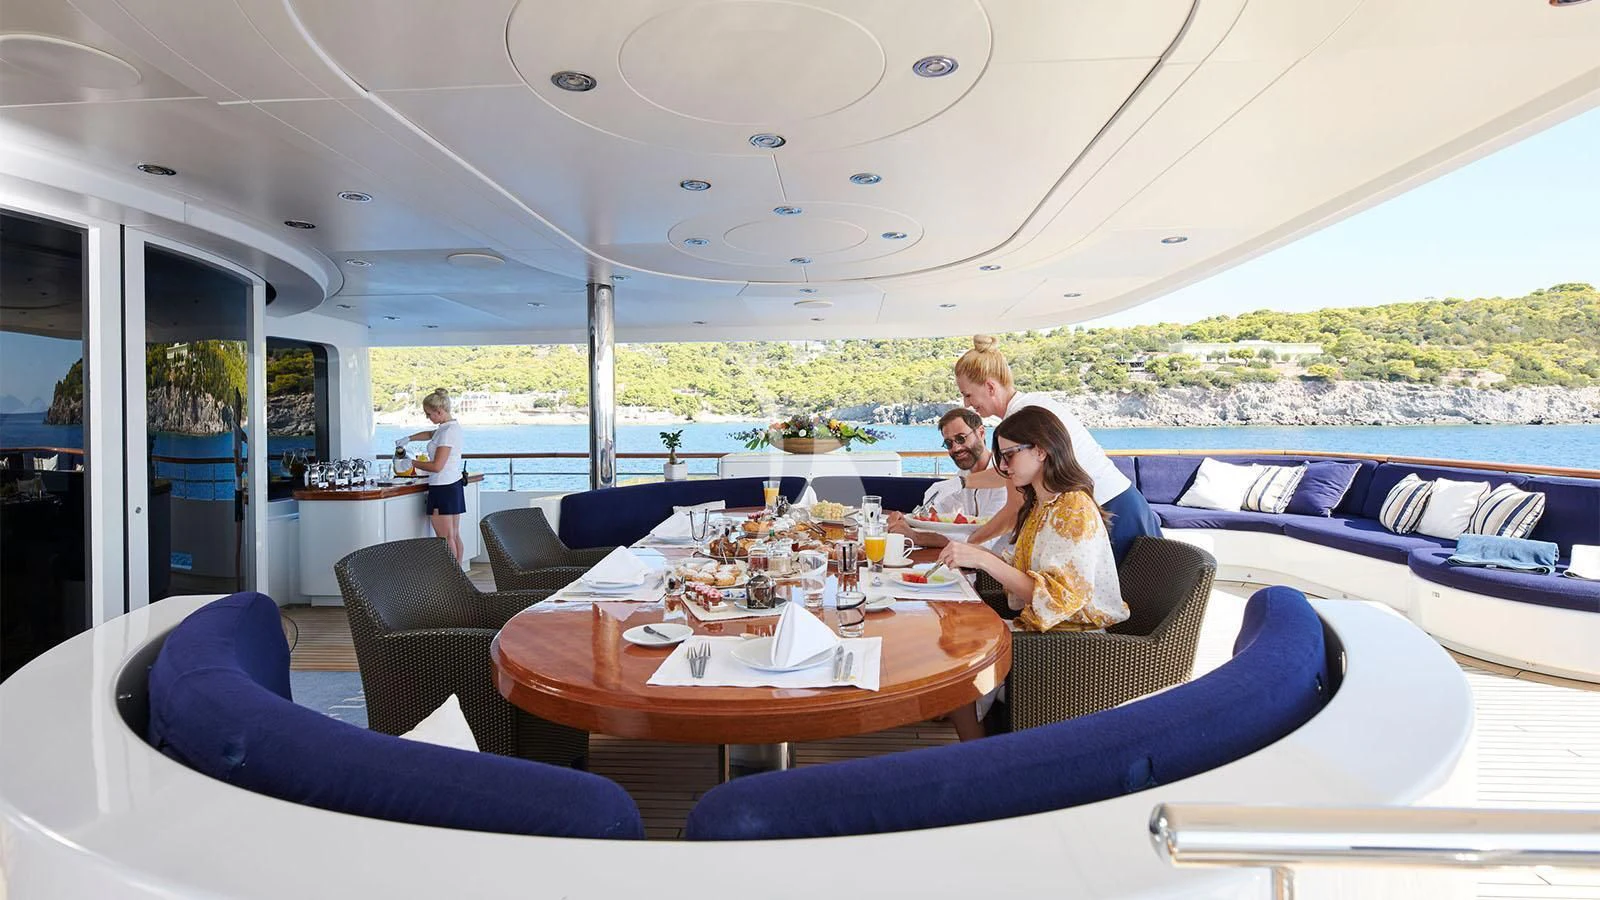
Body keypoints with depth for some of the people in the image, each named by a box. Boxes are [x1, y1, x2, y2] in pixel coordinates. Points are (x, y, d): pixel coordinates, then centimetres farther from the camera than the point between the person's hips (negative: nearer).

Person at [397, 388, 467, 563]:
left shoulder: (448, 431, -18)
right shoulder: (452, 426, 12)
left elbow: (436, 466, -21)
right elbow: (430, 434, 34)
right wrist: (407, 439, 23)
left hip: (443, 487, -10)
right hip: (454, 484, 10)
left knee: (445, 538, -5)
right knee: (454, 535, 12)